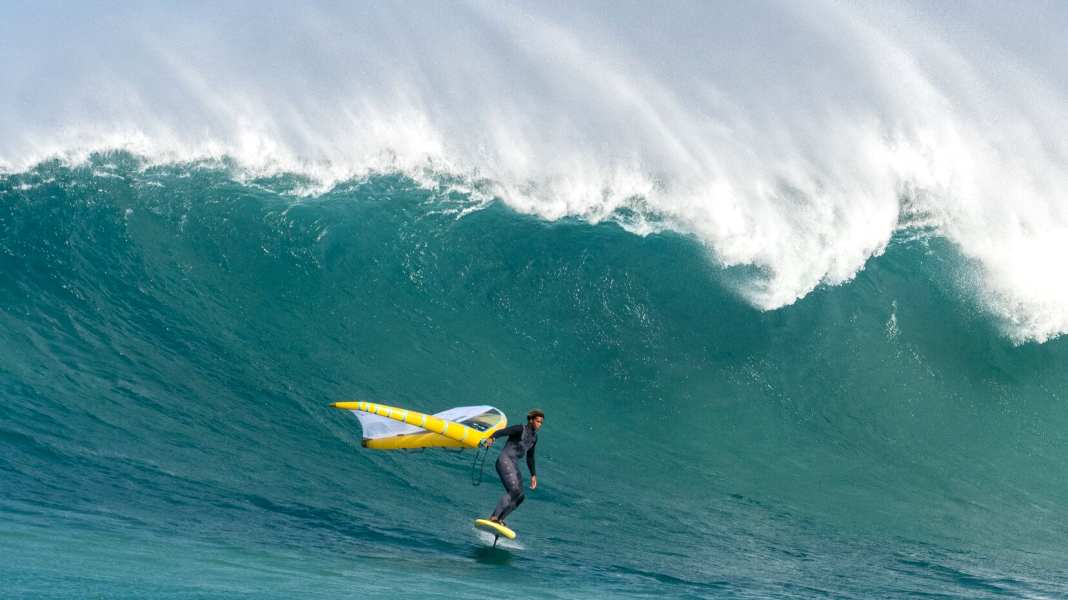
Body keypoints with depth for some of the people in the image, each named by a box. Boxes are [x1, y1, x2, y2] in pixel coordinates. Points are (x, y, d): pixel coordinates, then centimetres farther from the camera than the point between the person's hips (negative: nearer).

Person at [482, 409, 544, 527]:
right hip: (505, 460, -9)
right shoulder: (520, 429, -6)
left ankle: (499, 518, 0)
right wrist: (491, 438, -41)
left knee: (520, 496, 0)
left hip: (514, 464, 9)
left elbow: (530, 458, 28)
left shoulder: (534, 437, 18)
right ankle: (494, 517, -27)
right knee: (514, 490, -24)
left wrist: (533, 475, 28)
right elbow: (502, 431, -21)